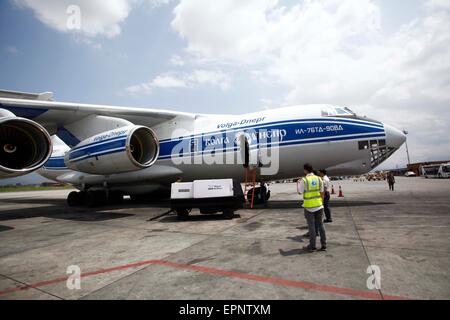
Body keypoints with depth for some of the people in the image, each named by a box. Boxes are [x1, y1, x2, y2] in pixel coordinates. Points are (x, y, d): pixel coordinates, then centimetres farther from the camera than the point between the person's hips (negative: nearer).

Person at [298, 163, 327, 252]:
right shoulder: (319, 179, 1)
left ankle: (312, 246, 11)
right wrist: (322, 203, 17)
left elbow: (300, 192, -3)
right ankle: (323, 245, 17)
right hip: (319, 205, 4)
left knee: (311, 226, 3)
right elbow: (322, 193, 7)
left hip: (309, 206, -4)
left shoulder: (304, 180, -12)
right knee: (320, 225, 11)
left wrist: (298, 184, 15)